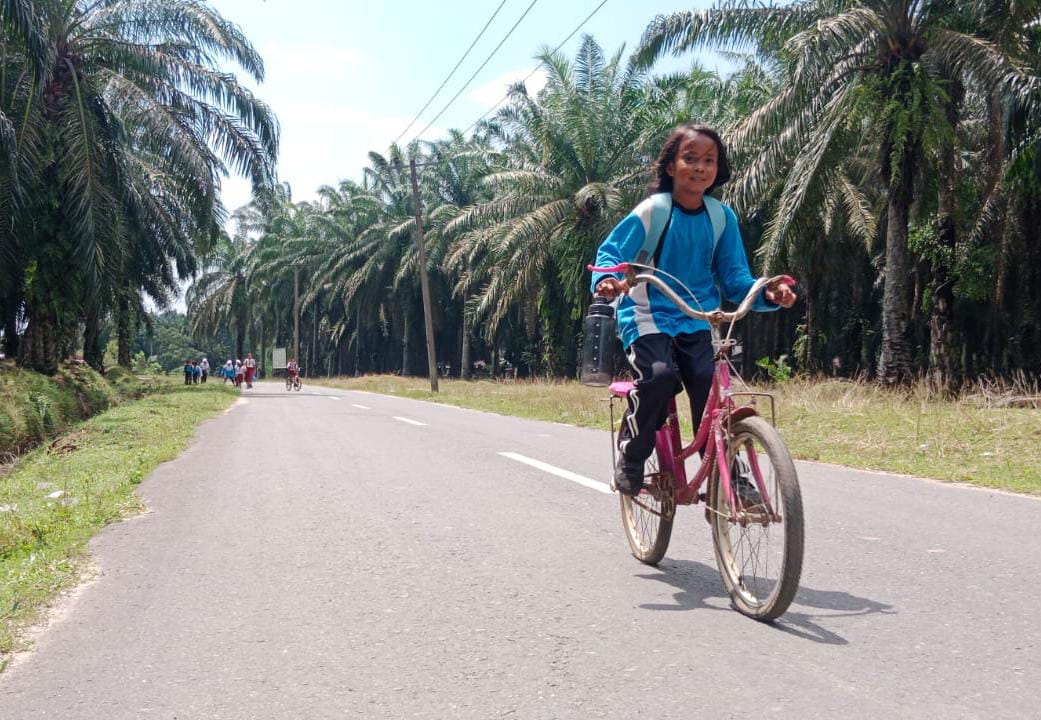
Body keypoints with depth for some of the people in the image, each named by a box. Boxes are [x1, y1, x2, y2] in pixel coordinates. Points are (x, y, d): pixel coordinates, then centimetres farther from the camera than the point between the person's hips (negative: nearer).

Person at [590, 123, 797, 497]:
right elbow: (611, 251, -9)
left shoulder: (722, 217, 3)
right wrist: (607, 279, -32)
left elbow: (734, 276, 3)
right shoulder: (651, 211, -8)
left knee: (709, 382, -19)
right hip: (648, 316, -3)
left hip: (697, 321, 3)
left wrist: (767, 294, -16)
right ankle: (631, 457, -6)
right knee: (659, 375, -29)